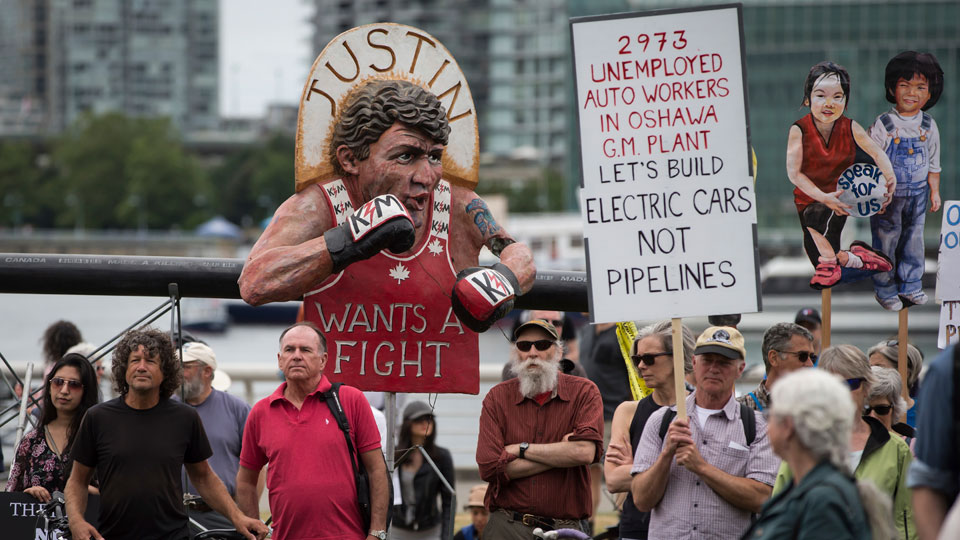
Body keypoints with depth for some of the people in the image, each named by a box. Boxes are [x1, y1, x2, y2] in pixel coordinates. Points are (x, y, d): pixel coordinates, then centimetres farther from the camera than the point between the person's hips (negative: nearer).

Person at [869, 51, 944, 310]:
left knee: (913, 238, 14)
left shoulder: (928, 127, -1)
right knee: (885, 240, 4)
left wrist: (934, 191, 10)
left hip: (917, 194, 4)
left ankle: (910, 285, 30)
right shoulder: (883, 126, -13)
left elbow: (933, 164, 11)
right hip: (888, 195, -4)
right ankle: (885, 289, 18)